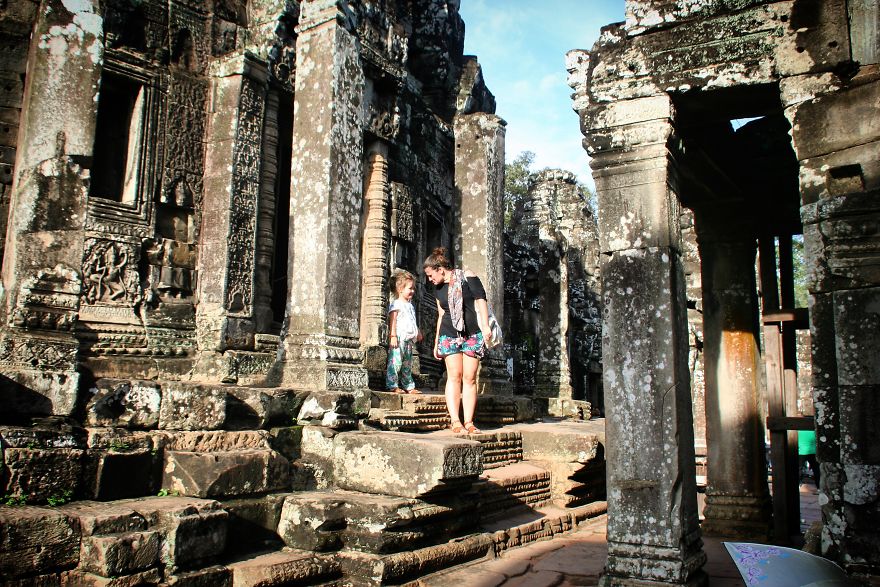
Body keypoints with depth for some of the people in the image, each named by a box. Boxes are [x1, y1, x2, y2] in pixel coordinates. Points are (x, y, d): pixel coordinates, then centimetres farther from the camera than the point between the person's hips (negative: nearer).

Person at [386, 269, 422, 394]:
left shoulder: (410, 305, 20)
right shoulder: (396, 304, -7)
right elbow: (392, 321, -13)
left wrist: (418, 332, 24)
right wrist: (393, 336, -20)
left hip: (409, 339, 9)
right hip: (399, 339, -9)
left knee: (407, 365, 14)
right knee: (395, 362, -9)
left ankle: (409, 386, 20)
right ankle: (393, 386, -5)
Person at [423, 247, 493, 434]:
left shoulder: (468, 277, -3)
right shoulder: (438, 288, 13)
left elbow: (481, 300, -7)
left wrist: (486, 327, -16)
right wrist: (436, 341, 19)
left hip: (473, 335, -3)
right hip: (449, 335, 3)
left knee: (470, 378, -3)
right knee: (454, 376, -7)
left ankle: (469, 422, -1)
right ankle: (455, 421, -9)